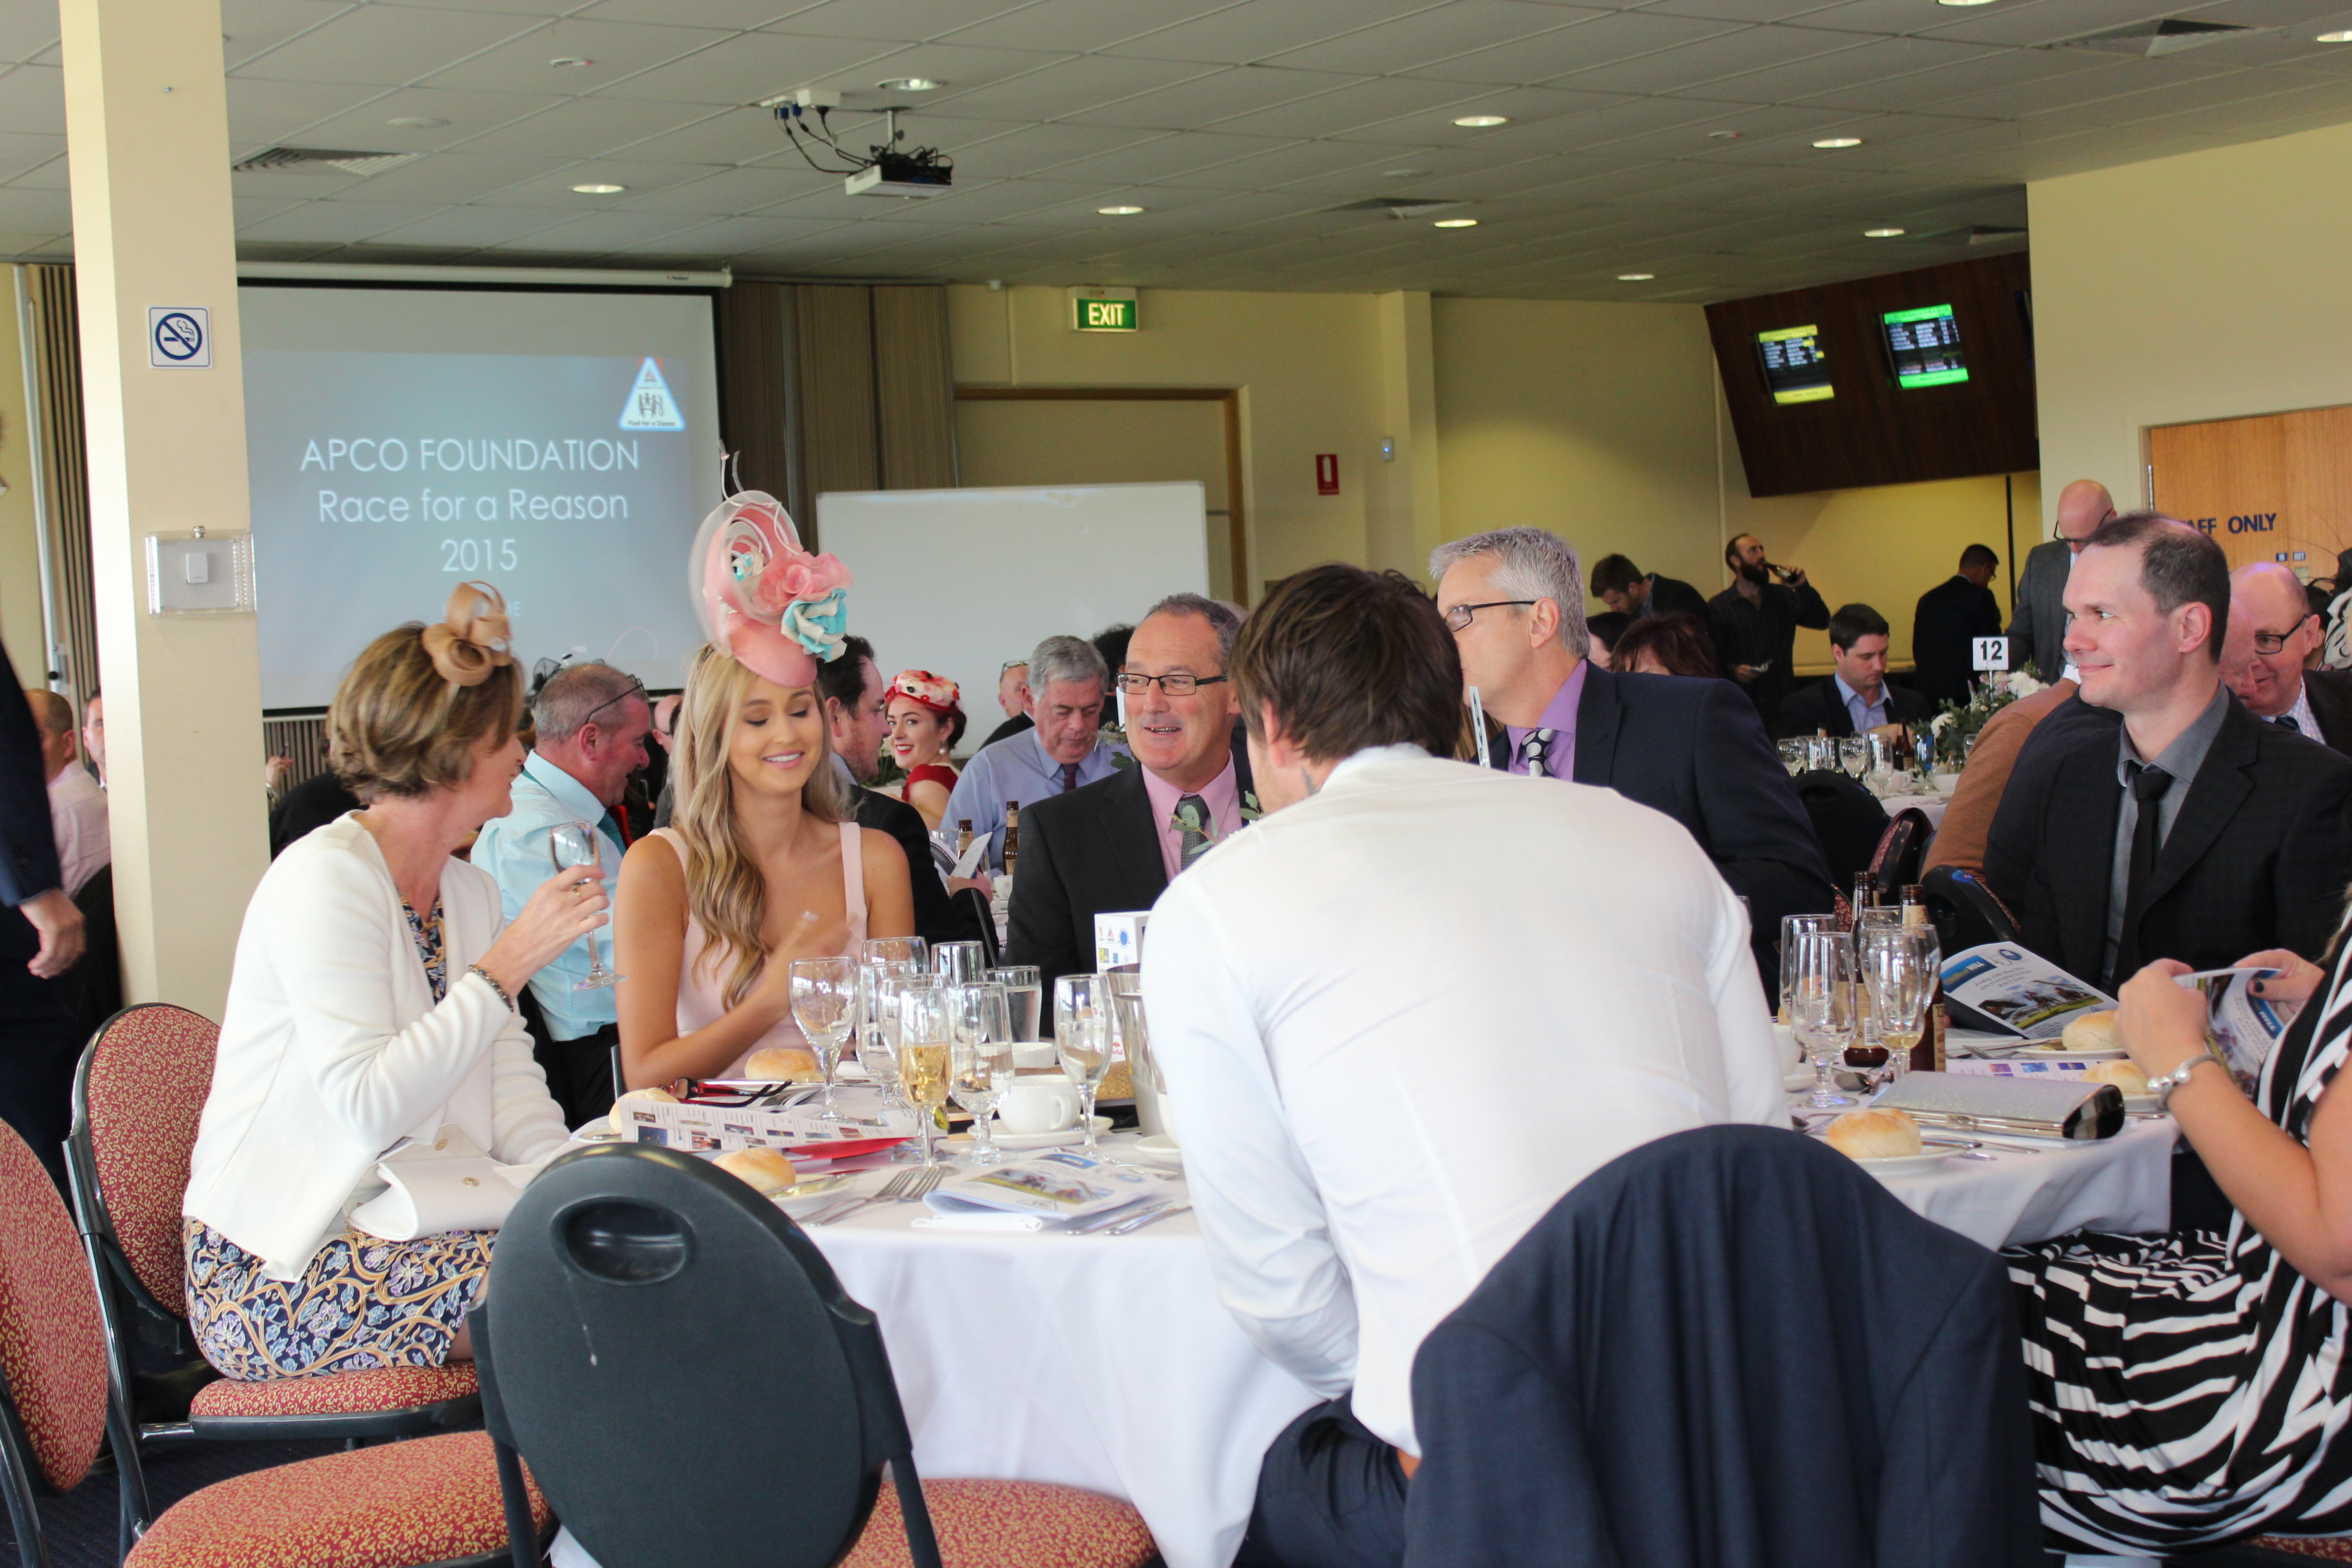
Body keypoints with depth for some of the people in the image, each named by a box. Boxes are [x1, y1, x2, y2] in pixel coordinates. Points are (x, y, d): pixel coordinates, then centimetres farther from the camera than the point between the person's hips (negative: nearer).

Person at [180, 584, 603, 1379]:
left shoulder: (469, 890, 13)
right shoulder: (324, 879, -14)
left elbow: (512, 1088, 8)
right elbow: (368, 1105, -24)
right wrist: (511, 963, -21)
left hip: (405, 1237, 8)